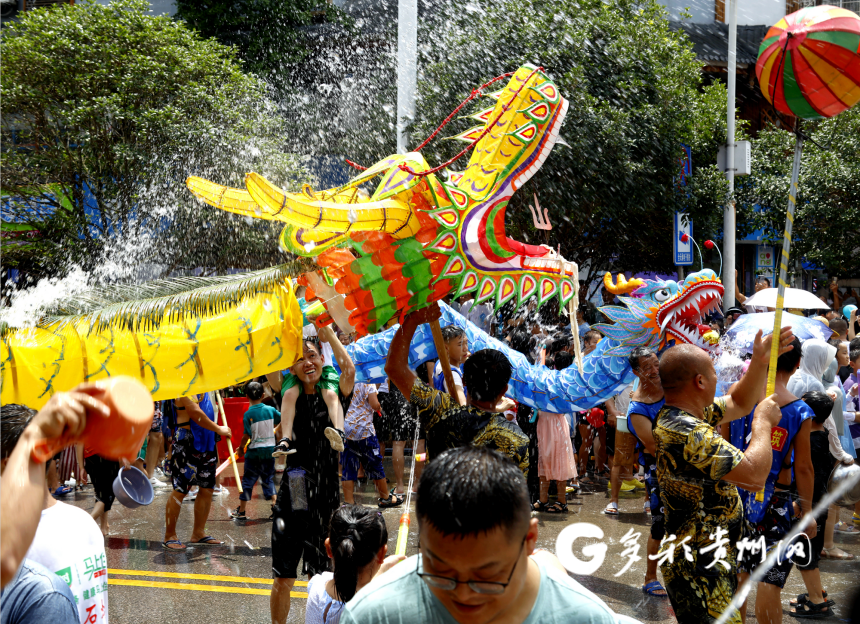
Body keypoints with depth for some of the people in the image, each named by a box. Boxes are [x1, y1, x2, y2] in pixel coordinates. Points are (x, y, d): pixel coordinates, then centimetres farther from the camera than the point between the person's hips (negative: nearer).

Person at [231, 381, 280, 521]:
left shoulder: (248, 414, -13)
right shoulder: (270, 410, -2)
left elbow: (246, 436, -15)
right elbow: (283, 420, 12)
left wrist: (241, 447, 3)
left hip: (254, 452, -3)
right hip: (270, 450, 3)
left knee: (248, 480, 6)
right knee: (268, 479, 13)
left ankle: (241, 511, 13)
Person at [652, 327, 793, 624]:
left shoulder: (677, 417, 6)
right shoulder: (688, 433, -27)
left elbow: (738, 404, 21)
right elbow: (755, 474, -29)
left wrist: (760, 362, 9)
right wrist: (763, 422, -14)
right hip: (700, 567, -11)